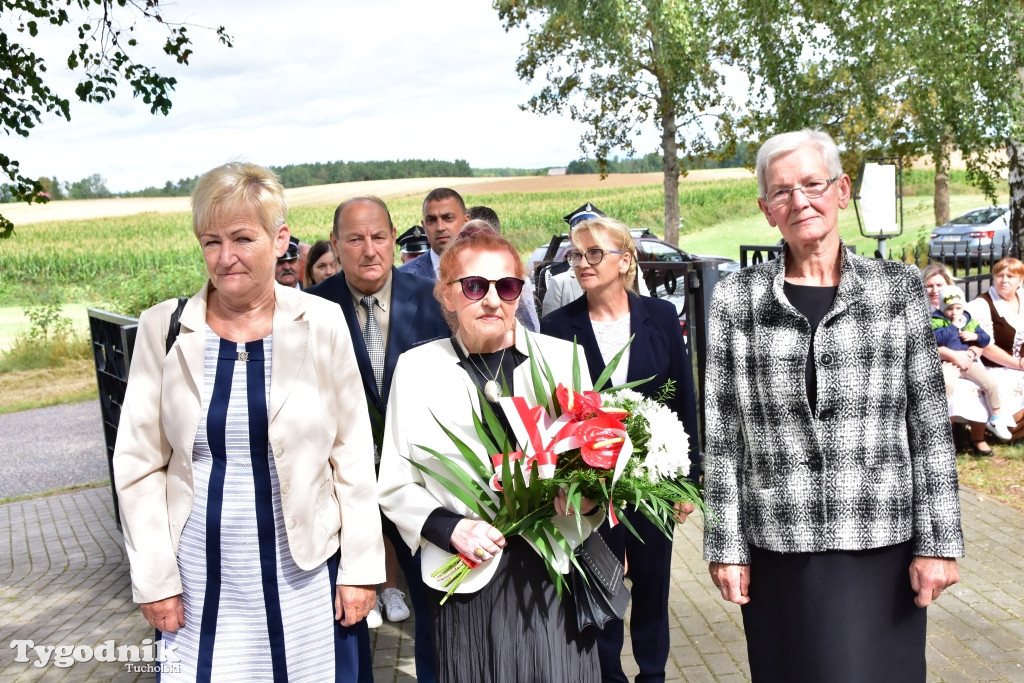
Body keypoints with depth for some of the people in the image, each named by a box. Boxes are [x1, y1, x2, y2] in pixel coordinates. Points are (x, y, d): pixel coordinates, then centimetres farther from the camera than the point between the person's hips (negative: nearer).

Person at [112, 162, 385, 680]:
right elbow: (139, 464, 1)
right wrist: (154, 578, -3)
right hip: (200, 579, 1)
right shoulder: (163, 328, -2)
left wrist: (361, 567, -2)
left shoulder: (322, 323, -4)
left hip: (305, 573, 0)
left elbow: (352, 454, 0)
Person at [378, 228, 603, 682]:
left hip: (556, 571, 1)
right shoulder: (416, 367, 1)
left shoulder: (563, 357, 3)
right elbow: (396, 485, 3)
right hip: (469, 580, 0)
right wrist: (448, 528, -13)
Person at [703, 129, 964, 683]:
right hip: (779, 550, 0)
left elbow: (930, 425, 1)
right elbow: (722, 435, 1)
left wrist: (938, 541, -3)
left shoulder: (898, 287, 1)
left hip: (884, 547, 0)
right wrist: (726, 546, 0)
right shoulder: (736, 298, 0)